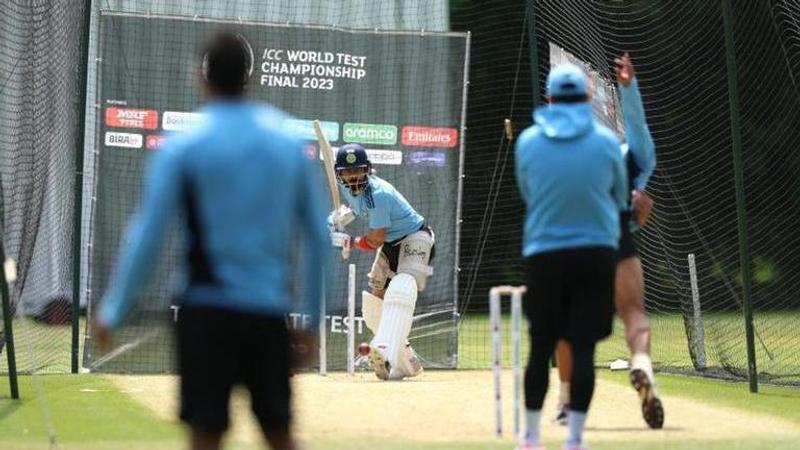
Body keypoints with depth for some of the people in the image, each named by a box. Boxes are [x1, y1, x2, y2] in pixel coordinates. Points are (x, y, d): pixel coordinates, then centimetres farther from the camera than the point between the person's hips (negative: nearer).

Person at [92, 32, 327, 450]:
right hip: (269, 310, 3)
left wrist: (112, 310, 1)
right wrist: (312, 317, 17)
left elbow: (147, 235, -6)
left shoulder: (182, 148, -4)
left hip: (209, 309, -3)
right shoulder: (288, 144, 5)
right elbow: (317, 237, 9)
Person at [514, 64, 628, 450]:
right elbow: (620, 198, 11)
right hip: (596, 253, -1)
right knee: (583, 348, -1)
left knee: (541, 348, 11)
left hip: (543, 254, 1)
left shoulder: (527, 141, -1)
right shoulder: (606, 140, -2)